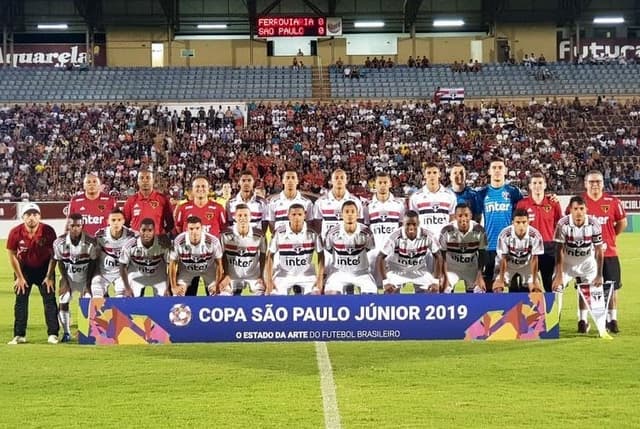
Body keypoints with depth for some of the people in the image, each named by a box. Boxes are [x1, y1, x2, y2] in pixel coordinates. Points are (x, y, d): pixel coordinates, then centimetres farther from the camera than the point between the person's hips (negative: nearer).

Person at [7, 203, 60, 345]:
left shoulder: (48, 231, -22)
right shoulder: (15, 232, -20)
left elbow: (54, 255, -11)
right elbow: (12, 255, -7)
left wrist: (49, 276, -11)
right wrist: (19, 277, -5)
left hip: (44, 268, -1)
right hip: (24, 268, 1)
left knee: (49, 299, -4)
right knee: (21, 301, 0)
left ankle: (53, 334, 1)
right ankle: (19, 335, 6)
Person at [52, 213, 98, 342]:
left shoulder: (91, 242, -23)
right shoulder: (59, 242, -19)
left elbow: (92, 263, -10)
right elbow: (60, 263, -5)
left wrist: (88, 284, -11)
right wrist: (65, 282, -9)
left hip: (85, 276, -1)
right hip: (68, 276, 1)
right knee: (63, 302, -6)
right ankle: (66, 333, 8)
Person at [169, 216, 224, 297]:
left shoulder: (213, 241, -32)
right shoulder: (178, 242, -32)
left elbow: (219, 264, -17)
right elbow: (172, 264, -17)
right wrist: (174, 286, -14)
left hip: (208, 269, 0)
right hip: (186, 270, 0)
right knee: (178, 294, -10)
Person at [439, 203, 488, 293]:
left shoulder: (479, 231, -19)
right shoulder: (447, 231, -23)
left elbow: (482, 254, -7)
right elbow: (442, 256, -13)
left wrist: (480, 276, -9)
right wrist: (445, 277, -15)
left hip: (472, 268, 2)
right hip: (451, 267, -1)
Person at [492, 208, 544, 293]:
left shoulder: (535, 235, -29)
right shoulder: (505, 235, -30)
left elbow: (534, 260, -20)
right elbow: (503, 259, -21)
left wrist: (534, 282, -18)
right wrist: (501, 281, -21)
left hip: (526, 265, 1)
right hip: (508, 265, -1)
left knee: (537, 289, -10)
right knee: (498, 288, -17)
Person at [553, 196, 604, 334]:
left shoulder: (594, 224, -21)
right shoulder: (563, 224, -25)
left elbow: (599, 251, -11)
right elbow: (559, 250, -20)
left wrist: (599, 275, -10)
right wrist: (559, 275, -22)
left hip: (587, 262, 1)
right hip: (567, 261, -1)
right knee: (557, 287, -13)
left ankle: (583, 321, 19)